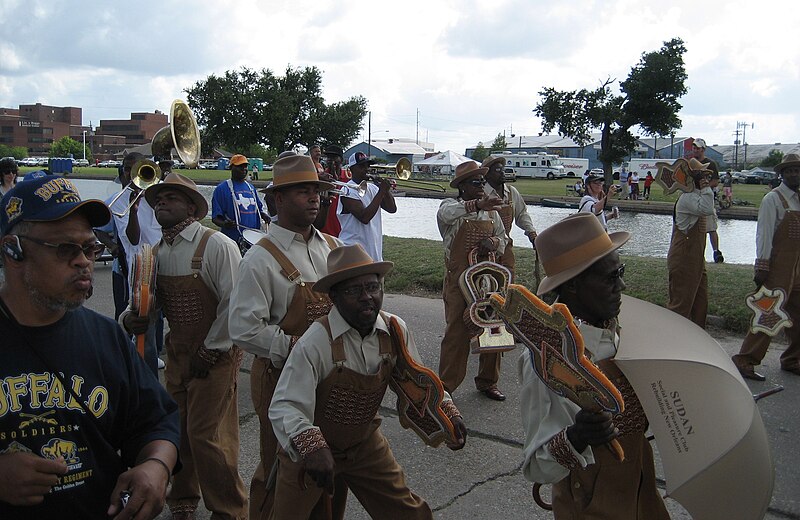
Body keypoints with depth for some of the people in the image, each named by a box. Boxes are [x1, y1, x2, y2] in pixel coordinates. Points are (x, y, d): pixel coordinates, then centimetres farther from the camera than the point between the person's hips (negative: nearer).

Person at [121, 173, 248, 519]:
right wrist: (131, 318, -8)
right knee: (178, 430, 16)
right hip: (177, 353, 7)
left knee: (207, 435, -4)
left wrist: (210, 352, -14)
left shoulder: (216, 245, -14)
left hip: (215, 355, -6)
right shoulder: (156, 253, 8)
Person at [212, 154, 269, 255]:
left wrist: (264, 216, 2)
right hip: (233, 238, -6)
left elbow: (258, 208, 24)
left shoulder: (250, 187, 16)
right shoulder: (222, 188, -3)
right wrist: (224, 224, -26)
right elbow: (215, 217, -5)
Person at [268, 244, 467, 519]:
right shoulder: (316, 343, -30)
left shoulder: (395, 330, -13)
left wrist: (446, 410, -9)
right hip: (309, 452, -4)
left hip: (365, 443, 4)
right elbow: (284, 407, -34)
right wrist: (311, 448, -49)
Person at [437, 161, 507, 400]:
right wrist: (477, 205, -46)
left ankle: (487, 382, 26)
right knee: (457, 332, -3)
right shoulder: (451, 206, -4)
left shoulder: (491, 211, 12)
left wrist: (493, 242, -7)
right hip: (459, 279, -5)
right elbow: (446, 213, -29)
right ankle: (446, 385, 10)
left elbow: (503, 240, 18)